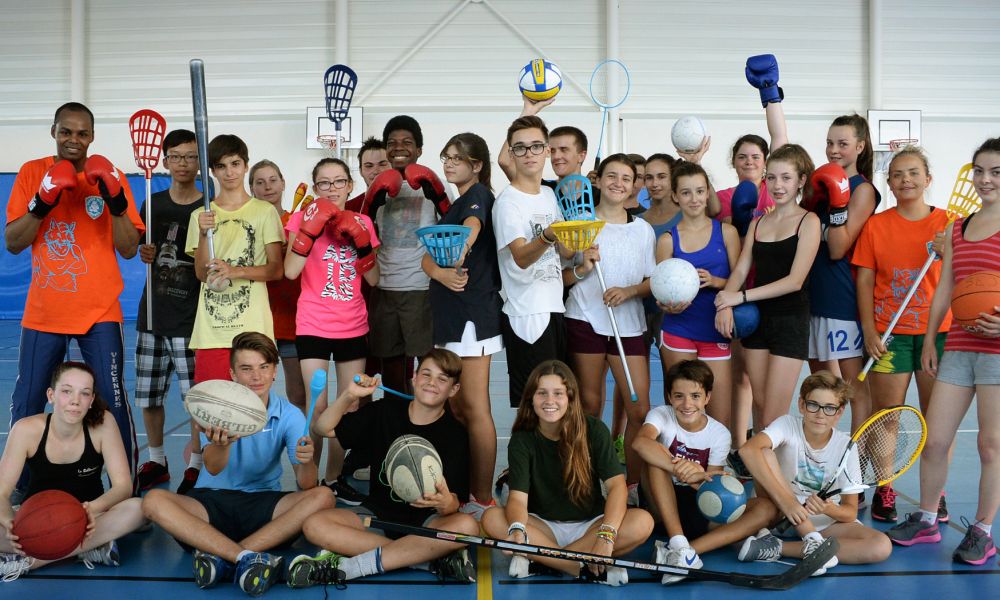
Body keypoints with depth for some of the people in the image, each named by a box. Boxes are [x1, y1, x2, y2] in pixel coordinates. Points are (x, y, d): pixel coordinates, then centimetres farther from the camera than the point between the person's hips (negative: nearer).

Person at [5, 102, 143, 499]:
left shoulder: (109, 176, 1)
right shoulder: (32, 173, 4)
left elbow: (129, 249, -4)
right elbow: (12, 243, -2)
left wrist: (115, 201, -17)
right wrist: (43, 202, -15)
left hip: (99, 312, -1)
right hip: (43, 312, 2)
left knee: (113, 402, -3)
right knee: (26, 405, 6)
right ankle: (20, 488, 22)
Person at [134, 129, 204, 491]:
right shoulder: (154, 203, 8)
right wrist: (146, 254, -3)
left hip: (191, 316, -4)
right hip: (153, 311, 5)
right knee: (148, 396, 10)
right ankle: (156, 461, 27)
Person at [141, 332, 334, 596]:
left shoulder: (289, 415, -5)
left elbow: (306, 485, -13)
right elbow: (213, 469, -23)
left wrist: (306, 462, -37)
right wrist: (221, 444, -47)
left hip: (264, 504, 1)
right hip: (211, 502, -1)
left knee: (323, 496, -25)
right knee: (154, 500, -27)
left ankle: (220, 556, -31)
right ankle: (247, 558, -37)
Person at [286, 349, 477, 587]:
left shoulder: (455, 433, -5)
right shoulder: (385, 411, 4)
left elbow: (454, 502, -15)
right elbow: (323, 428, 9)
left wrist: (446, 503, -39)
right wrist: (349, 395, -7)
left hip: (426, 519, -3)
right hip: (378, 513, 3)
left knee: (467, 526, -35)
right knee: (315, 526, -24)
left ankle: (348, 566, -30)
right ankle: (434, 559, -27)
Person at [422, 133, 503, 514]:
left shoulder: (479, 194, -5)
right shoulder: (453, 205, 20)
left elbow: (473, 224, -30)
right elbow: (427, 256, 8)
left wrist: (461, 252, -51)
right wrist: (441, 272, -15)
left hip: (473, 314, -9)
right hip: (449, 314, 9)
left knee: (474, 409, -7)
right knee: (456, 409, 11)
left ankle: (482, 500, -2)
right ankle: (462, 490, 19)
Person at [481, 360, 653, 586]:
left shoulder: (594, 430, -9)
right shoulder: (522, 440, -8)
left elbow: (617, 485, -18)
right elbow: (518, 497, -19)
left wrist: (606, 536, -34)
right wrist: (517, 530, -42)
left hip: (589, 525, 0)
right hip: (544, 527, 0)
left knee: (642, 522, -29)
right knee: (492, 518, -28)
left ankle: (537, 558, -26)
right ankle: (588, 569, -29)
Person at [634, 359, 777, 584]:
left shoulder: (720, 434, -3)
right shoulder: (661, 415, -9)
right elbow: (640, 442, -35)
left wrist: (698, 478, -36)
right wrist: (679, 468, -47)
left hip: (701, 506, 2)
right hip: (663, 504, -2)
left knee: (766, 510, -21)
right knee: (656, 458, -31)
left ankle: (690, 549, -38)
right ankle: (678, 543, -39)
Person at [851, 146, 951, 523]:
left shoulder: (948, 223, 3)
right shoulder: (876, 225, 4)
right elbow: (865, 281, 2)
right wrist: (869, 331, -5)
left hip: (937, 332, 0)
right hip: (889, 334, 0)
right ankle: (883, 491, 12)